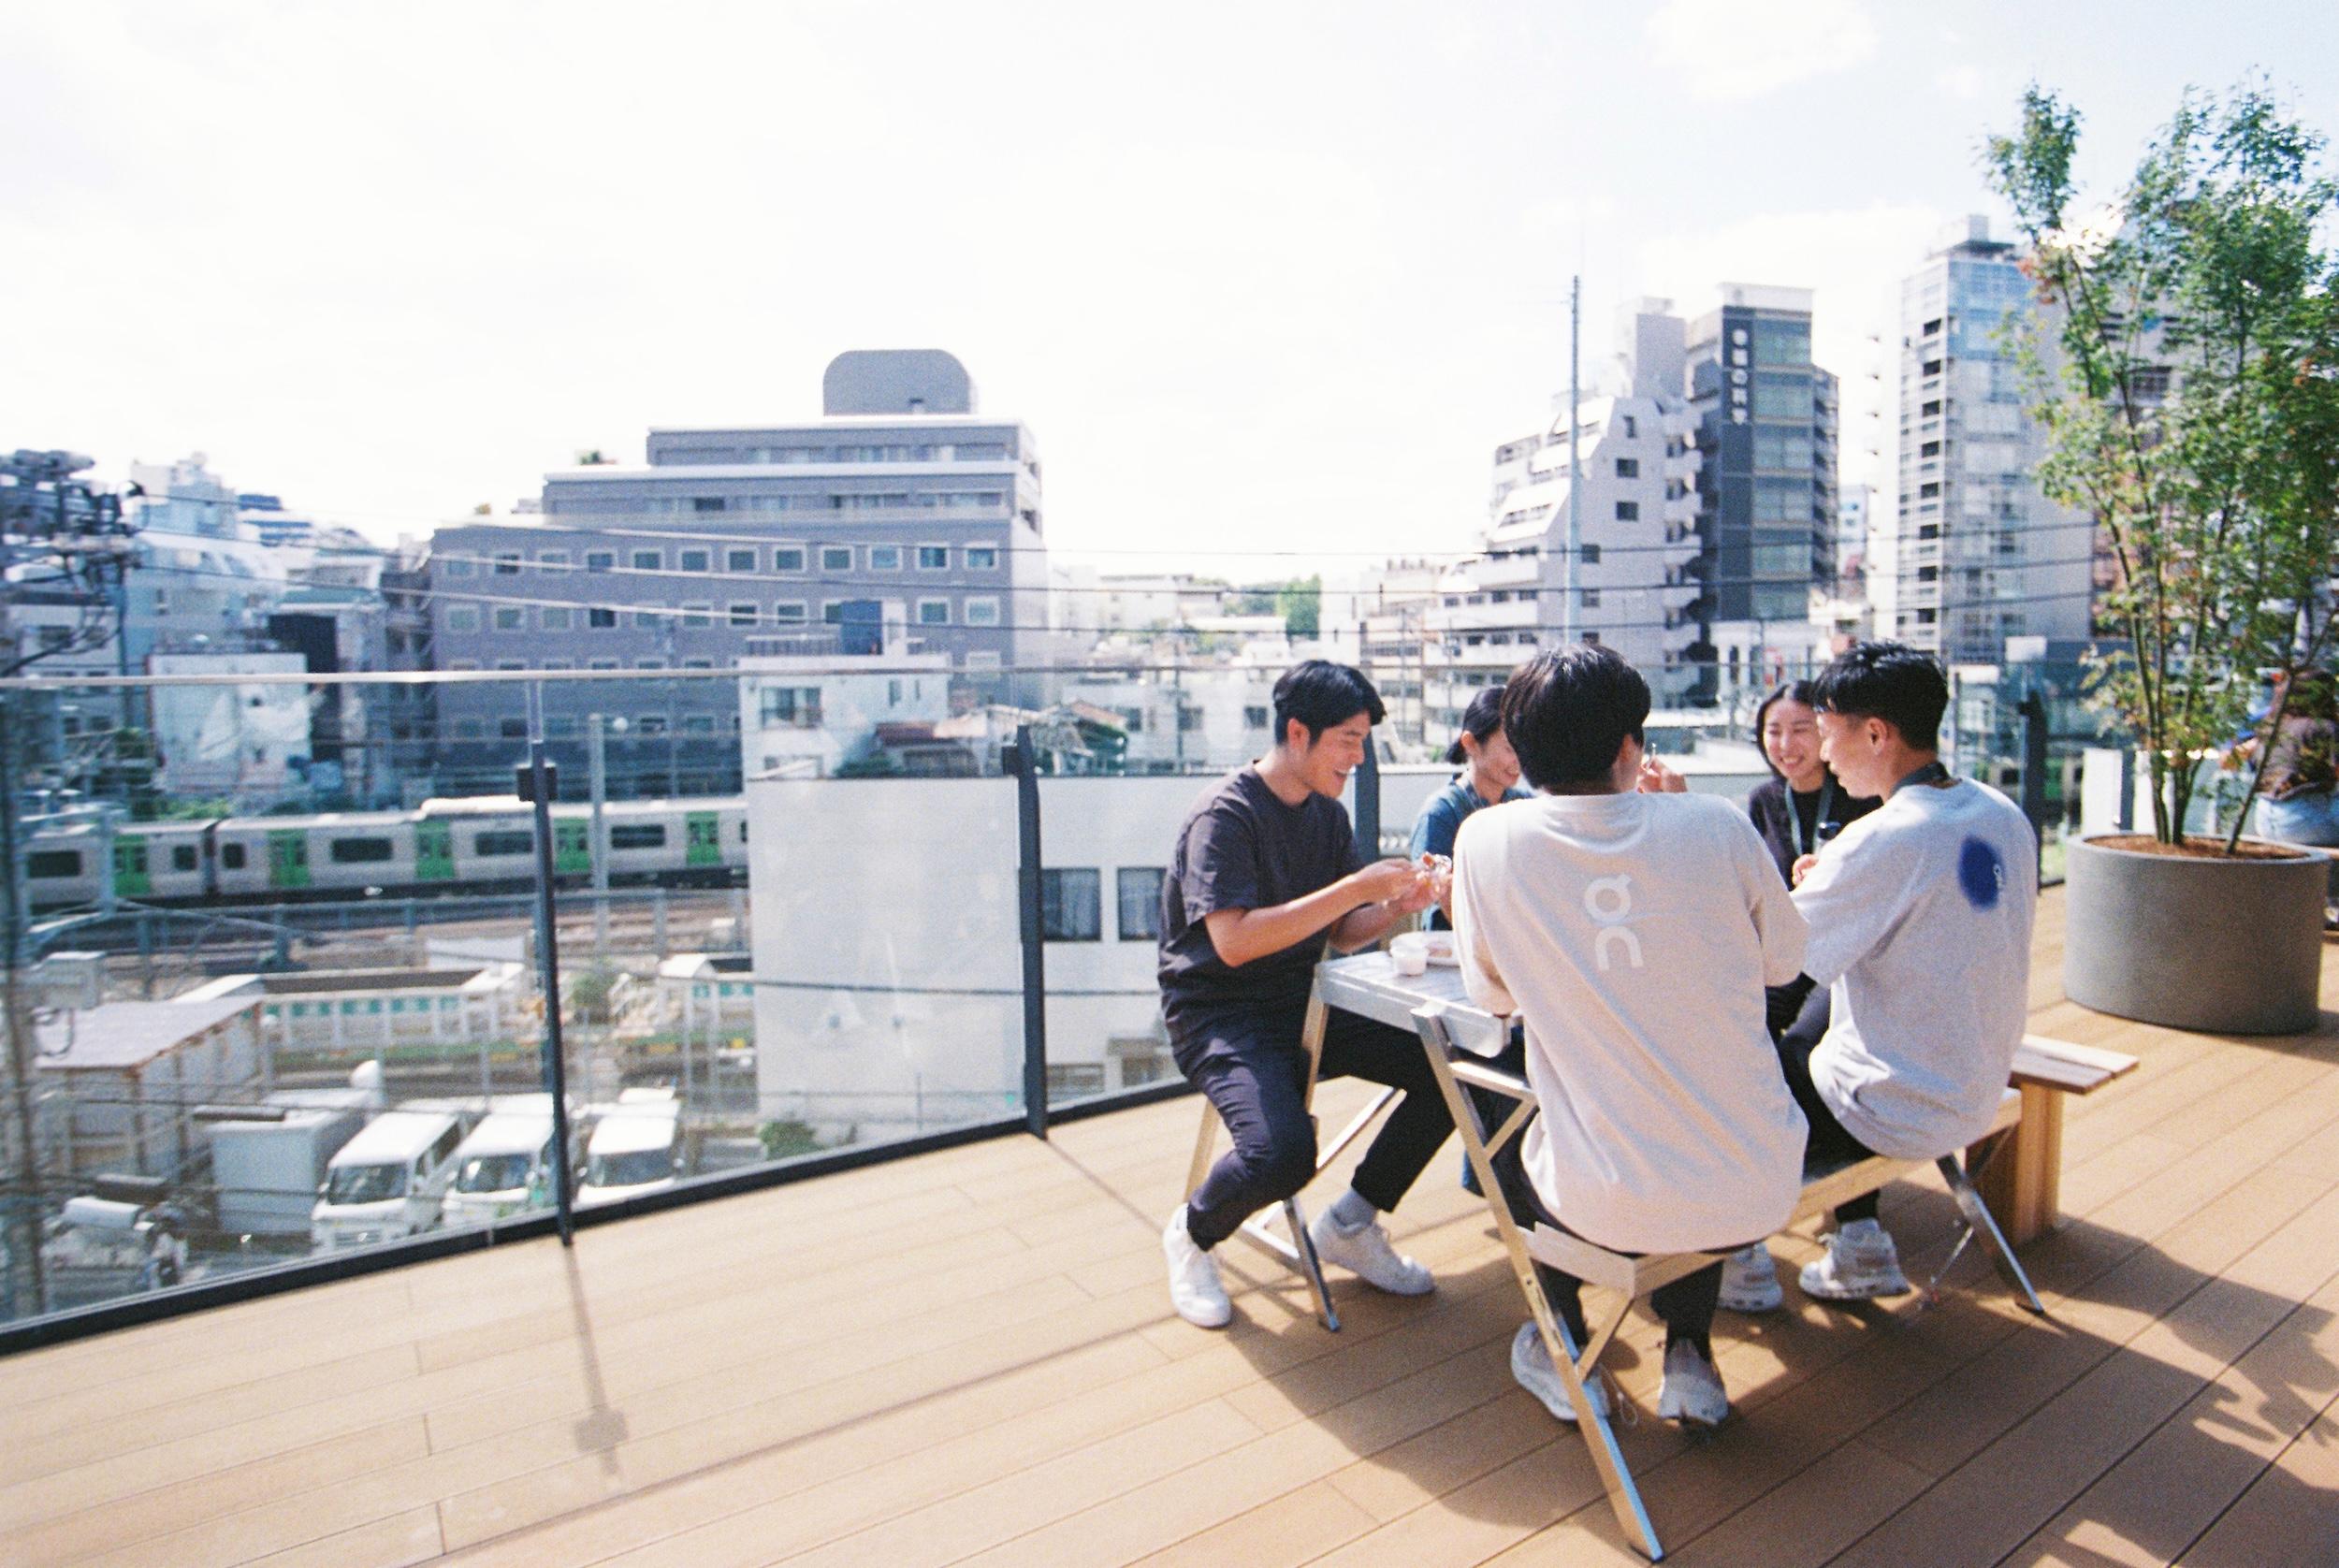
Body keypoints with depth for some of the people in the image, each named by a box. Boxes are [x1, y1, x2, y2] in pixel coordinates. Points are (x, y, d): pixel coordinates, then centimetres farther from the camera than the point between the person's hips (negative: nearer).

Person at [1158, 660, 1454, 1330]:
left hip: (1304, 1002, 7)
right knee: (1283, 1152, -32)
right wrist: (1358, 886, -26)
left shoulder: (1328, 815, 8)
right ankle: (1191, 1233, 3)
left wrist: (1399, 904, -10)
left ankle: (1348, 1224, 10)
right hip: (1220, 1015, -7)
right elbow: (1235, 941, -27)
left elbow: (1343, 934, 12)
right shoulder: (1226, 813, -15)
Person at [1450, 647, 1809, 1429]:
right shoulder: (1717, 825, -10)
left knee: (1513, 1144, 33)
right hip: (1759, 1192, 2)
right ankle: (1690, 1357, 34)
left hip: (1612, 1209, -1)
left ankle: (1564, 1355, 38)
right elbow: (1783, 960, 9)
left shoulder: (1487, 839, -11)